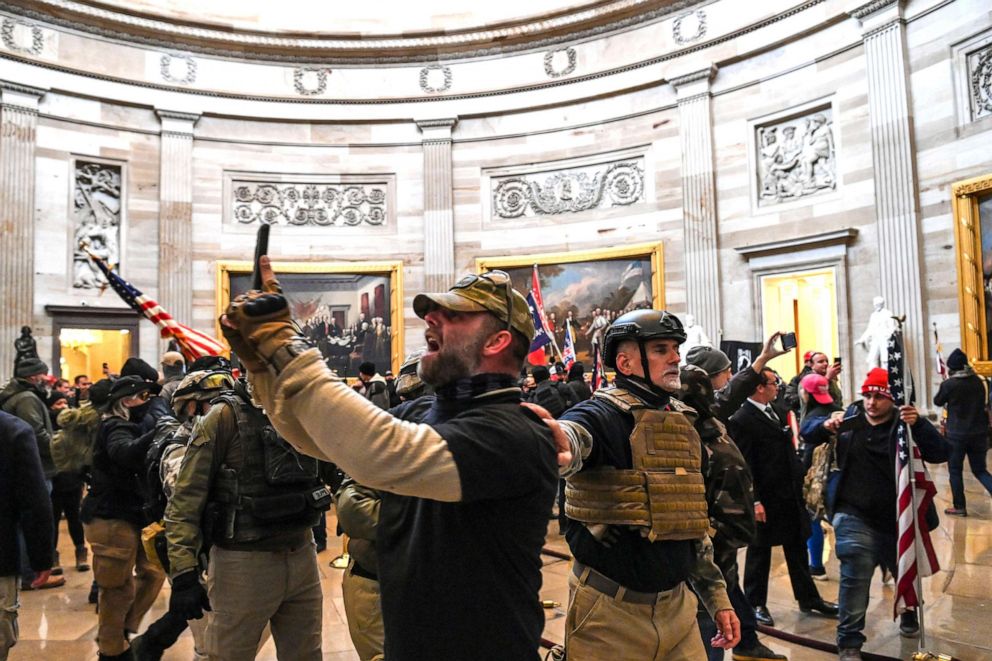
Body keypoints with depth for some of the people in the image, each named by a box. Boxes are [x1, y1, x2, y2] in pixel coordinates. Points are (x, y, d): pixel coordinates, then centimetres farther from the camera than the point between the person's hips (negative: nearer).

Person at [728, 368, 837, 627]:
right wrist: (754, 501, -20)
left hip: (791, 495, 8)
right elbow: (744, 465, -19)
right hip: (765, 499, -8)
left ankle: (808, 598, 32)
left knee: (797, 548, 18)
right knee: (759, 552, 8)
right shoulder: (742, 420, -18)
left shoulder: (776, 411, 9)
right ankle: (756, 603, 23)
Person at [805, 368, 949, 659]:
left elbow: (940, 454, -21)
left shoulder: (904, 424, -9)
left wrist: (919, 424, -38)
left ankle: (908, 612, 55)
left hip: (896, 520, 1)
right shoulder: (850, 418, -3)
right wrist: (825, 426, -18)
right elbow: (808, 437, 4)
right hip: (854, 516, -1)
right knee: (856, 572, -17)